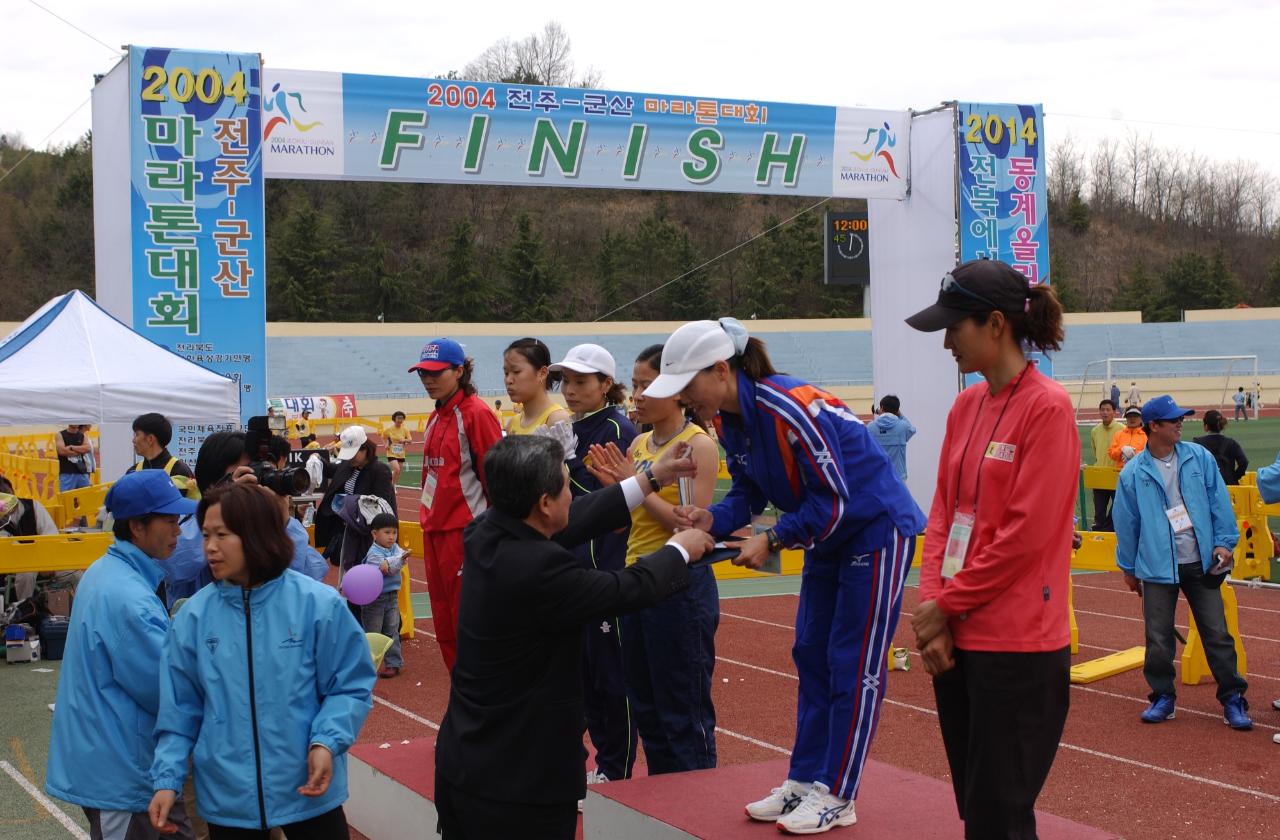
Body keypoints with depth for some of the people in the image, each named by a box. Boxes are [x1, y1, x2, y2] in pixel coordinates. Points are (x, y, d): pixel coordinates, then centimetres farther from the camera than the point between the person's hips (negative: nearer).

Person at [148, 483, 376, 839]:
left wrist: (327, 743, -17)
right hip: (227, 800, 2)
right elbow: (180, 708, 4)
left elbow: (350, 687, -3)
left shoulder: (319, 604, -8)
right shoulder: (193, 616, -2)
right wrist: (168, 779, -4)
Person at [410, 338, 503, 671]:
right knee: (444, 623, 13)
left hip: (465, 530, -9)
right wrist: (428, 518, 15)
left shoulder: (476, 413, -11)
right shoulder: (436, 418, 14)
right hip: (435, 530, 9)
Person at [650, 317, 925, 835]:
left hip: (877, 530, -9)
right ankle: (804, 780, 20)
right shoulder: (726, 420, -3)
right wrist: (713, 520, -15)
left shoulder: (789, 407, -30)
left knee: (853, 665, -3)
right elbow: (749, 492, 4)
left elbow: (834, 500, -27)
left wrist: (773, 540, -24)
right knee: (811, 655, 11)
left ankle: (836, 797, 4)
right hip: (828, 538, 9)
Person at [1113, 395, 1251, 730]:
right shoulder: (1133, 473, -3)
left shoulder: (1199, 458, 1)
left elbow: (1219, 502, 5)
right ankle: (1162, 696, 20)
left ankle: (1233, 699, 13)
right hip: (1157, 567, -1)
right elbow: (1126, 523, 5)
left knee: (1217, 633, 3)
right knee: (1158, 639, 3)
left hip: (1201, 564, 1)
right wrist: (1128, 568, 11)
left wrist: (1224, 542, -3)